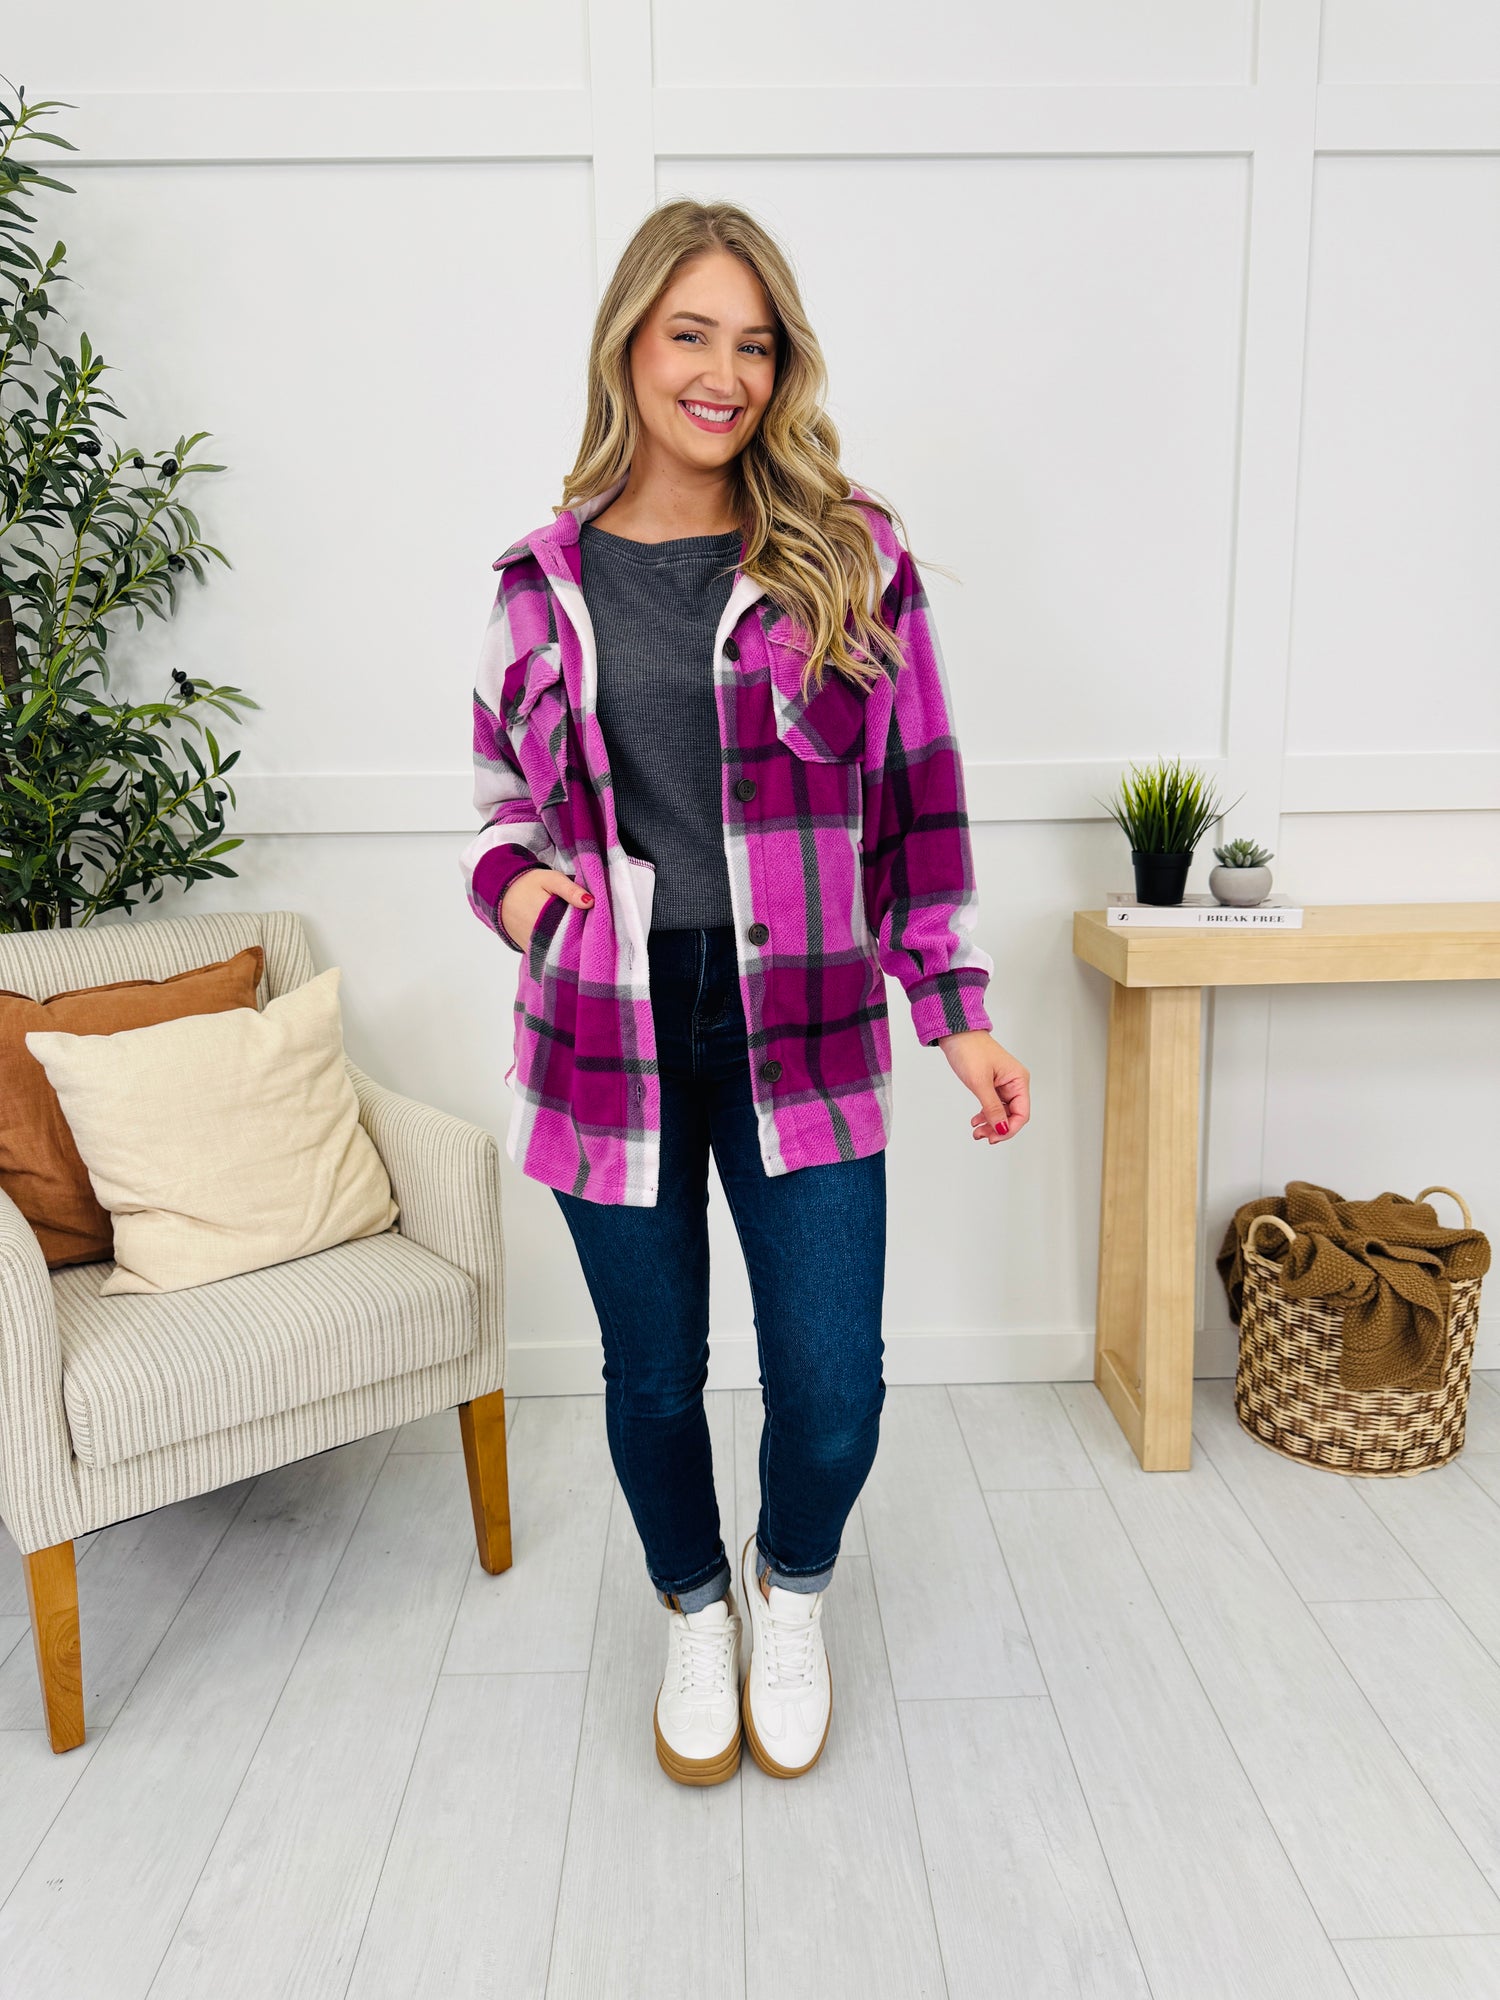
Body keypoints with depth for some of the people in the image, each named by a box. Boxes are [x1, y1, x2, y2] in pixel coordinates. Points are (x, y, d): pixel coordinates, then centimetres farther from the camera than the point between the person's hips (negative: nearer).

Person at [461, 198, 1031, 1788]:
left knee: (832, 1392, 3)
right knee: (653, 1378, 14)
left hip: (803, 1036, -1)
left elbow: (918, 800, 2)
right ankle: (693, 1610, 45)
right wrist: (515, 882, -6)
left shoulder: (853, 557, 1)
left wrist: (958, 1012, -1)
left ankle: (793, 1590, 39)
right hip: (609, 1041, 1)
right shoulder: (542, 580, 5)